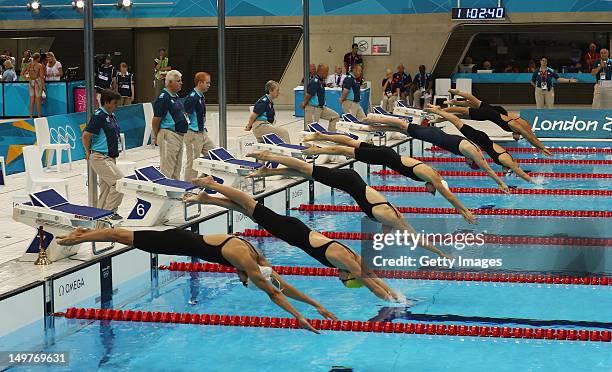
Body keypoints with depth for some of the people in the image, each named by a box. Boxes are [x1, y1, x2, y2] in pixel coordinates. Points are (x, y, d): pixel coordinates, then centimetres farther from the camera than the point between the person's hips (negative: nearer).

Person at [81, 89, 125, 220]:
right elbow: (85, 136, -15)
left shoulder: (112, 116, 12)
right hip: (100, 158, -9)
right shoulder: (99, 116, -15)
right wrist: (89, 153, -5)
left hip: (110, 158, 9)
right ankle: (109, 211, -4)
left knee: (106, 188, 12)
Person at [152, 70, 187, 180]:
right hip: (169, 135, -10)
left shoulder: (176, 97, 15)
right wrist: (156, 137, -5)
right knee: (167, 169, -7)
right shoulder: (163, 98, -14)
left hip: (179, 136, 10)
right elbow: (156, 120, -13)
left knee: (177, 169, 14)